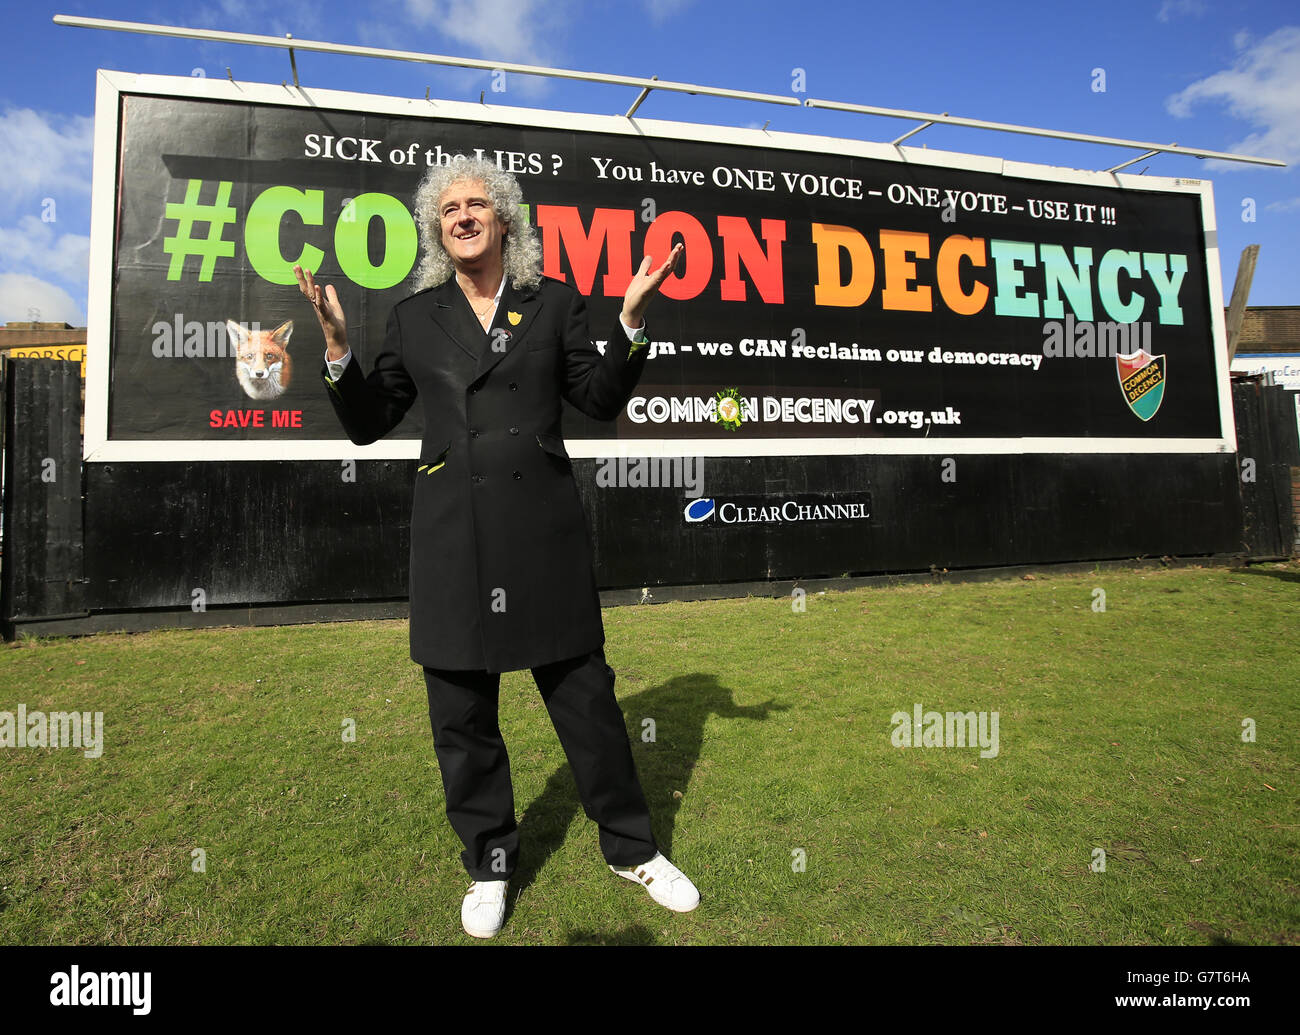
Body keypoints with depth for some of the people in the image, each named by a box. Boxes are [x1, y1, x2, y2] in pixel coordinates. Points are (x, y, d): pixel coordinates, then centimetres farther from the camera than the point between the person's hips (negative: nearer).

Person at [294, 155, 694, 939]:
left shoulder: (554, 303, 8)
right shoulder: (416, 317, 10)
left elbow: (602, 400, 6)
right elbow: (368, 424, 9)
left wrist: (631, 321, -6)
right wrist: (337, 344, -4)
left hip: (543, 524, -1)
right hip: (454, 535, 2)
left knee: (585, 690, 6)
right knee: (462, 711, 9)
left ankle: (633, 849, 27)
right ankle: (490, 865, 31)